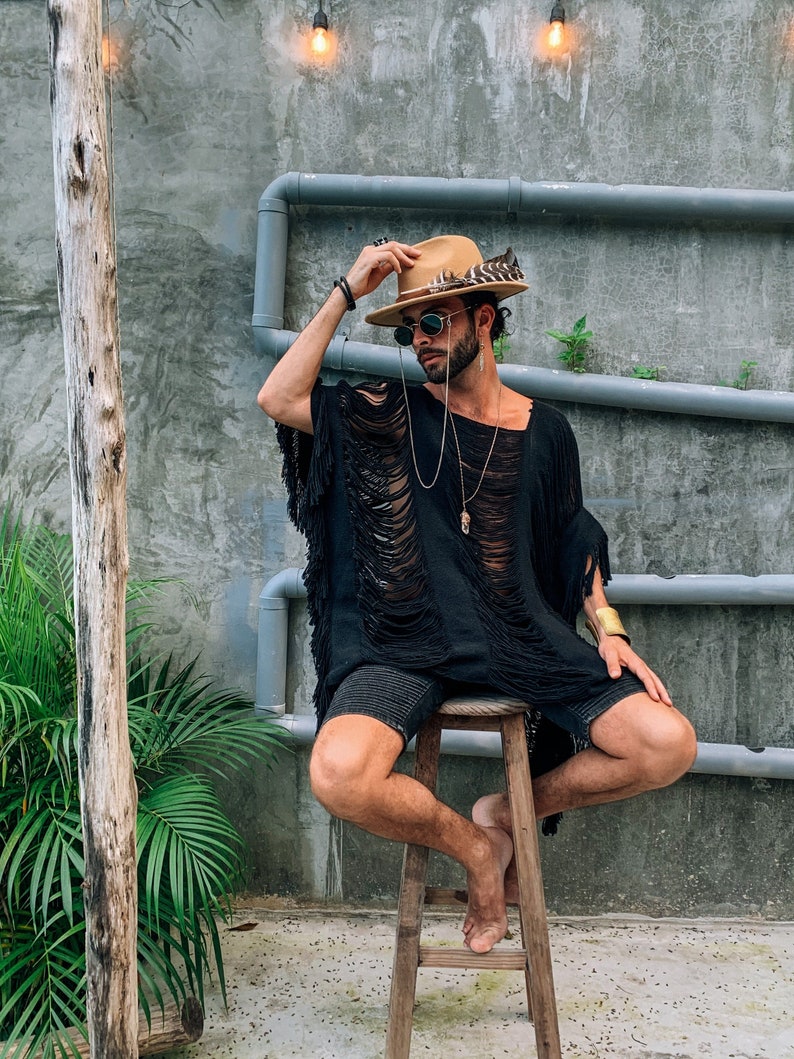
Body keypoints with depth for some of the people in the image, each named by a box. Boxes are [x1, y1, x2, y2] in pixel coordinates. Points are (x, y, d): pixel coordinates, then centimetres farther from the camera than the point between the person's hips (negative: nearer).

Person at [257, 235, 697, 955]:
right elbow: (279, 399, -6)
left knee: (670, 745, -14)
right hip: (407, 644, -2)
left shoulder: (544, 430, 11)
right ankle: (473, 846, 3)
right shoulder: (391, 418, 6)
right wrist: (347, 293, -6)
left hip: (522, 639, 2)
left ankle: (509, 813, 11)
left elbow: (578, 545, 19)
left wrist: (609, 631, 4)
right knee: (338, 776, -30)